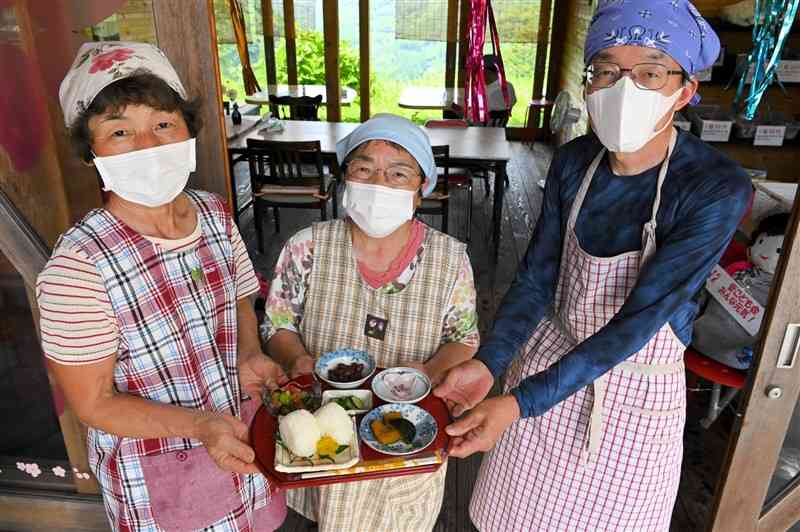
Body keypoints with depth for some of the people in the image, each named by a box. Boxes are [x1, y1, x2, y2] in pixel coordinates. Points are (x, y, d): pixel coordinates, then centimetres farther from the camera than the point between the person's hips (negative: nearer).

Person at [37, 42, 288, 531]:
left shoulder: (216, 214, -10)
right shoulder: (78, 267, -26)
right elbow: (93, 403, -17)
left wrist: (249, 356, -15)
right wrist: (199, 424, -31)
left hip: (246, 434, 5)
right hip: (157, 476, -4)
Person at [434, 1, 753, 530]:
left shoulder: (718, 189, -24)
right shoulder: (574, 162, -11)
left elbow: (639, 319, -28)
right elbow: (536, 278, -9)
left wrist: (518, 403, -34)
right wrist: (487, 365, -24)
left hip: (635, 392, -3)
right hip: (548, 362, 3)